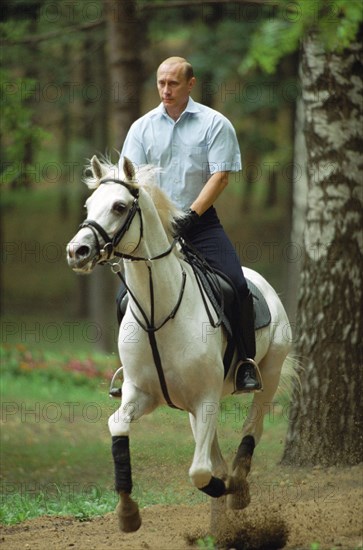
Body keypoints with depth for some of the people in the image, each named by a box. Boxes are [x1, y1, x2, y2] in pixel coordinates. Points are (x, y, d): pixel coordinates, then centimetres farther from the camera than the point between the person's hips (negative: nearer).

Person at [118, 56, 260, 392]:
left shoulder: (215, 124, -1)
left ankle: (246, 364, -10)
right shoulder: (142, 127, 7)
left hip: (199, 221, -2)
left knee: (236, 285, -19)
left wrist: (189, 217, -17)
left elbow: (220, 176, -9)